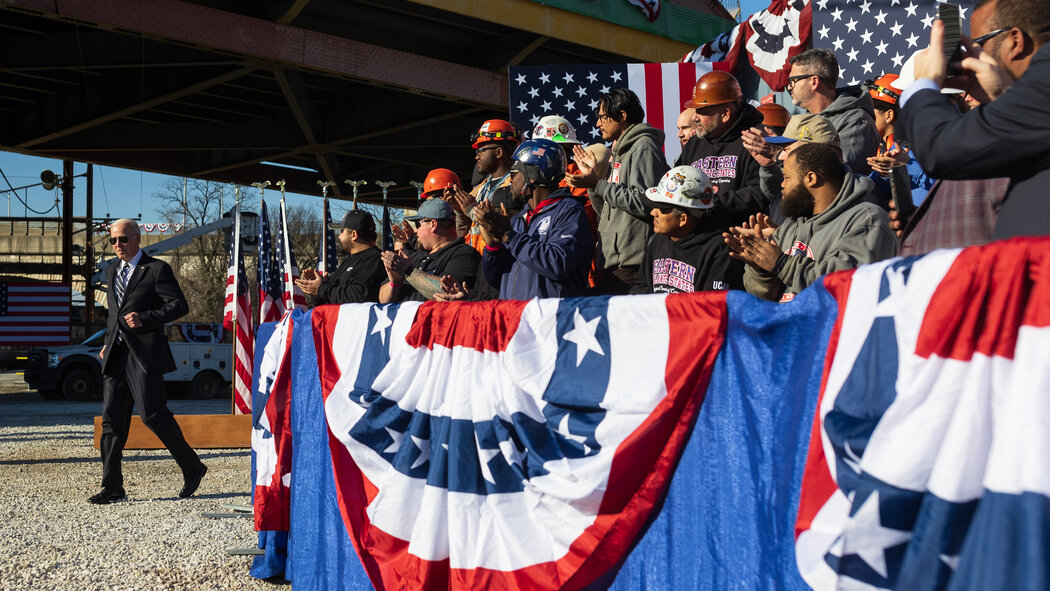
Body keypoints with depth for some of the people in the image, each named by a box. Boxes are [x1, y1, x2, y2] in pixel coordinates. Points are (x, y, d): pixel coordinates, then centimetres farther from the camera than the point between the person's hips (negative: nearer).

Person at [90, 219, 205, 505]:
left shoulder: (156, 269, -2)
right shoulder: (112, 272, 20)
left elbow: (179, 306, -8)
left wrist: (144, 318, -18)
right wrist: (108, 343, 17)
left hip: (144, 353, -7)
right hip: (116, 356, 7)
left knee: (152, 414, -9)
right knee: (112, 419, 2)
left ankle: (192, 468, 7)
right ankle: (112, 486, 5)